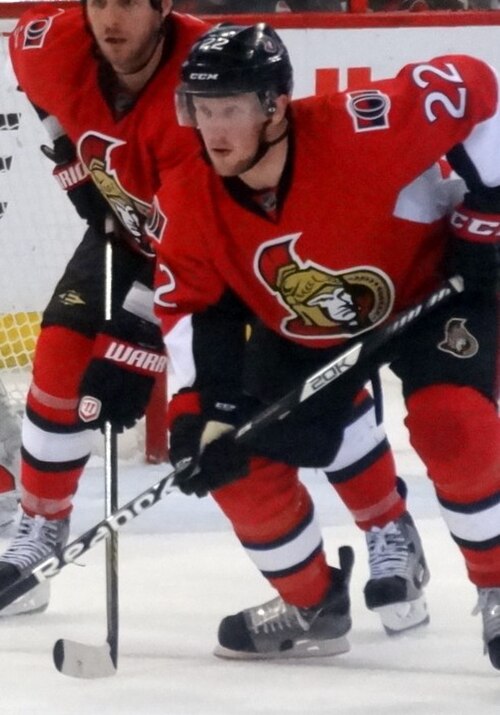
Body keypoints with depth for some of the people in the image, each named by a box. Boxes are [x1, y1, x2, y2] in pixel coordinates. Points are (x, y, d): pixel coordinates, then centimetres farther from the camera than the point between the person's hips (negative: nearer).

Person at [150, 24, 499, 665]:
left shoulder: (359, 131, -37)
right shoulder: (188, 202, -23)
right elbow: (187, 304, -10)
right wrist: (199, 410, -21)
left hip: (429, 285, -5)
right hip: (304, 333, 5)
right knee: (239, 459, -5)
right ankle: (312, 605, 19)